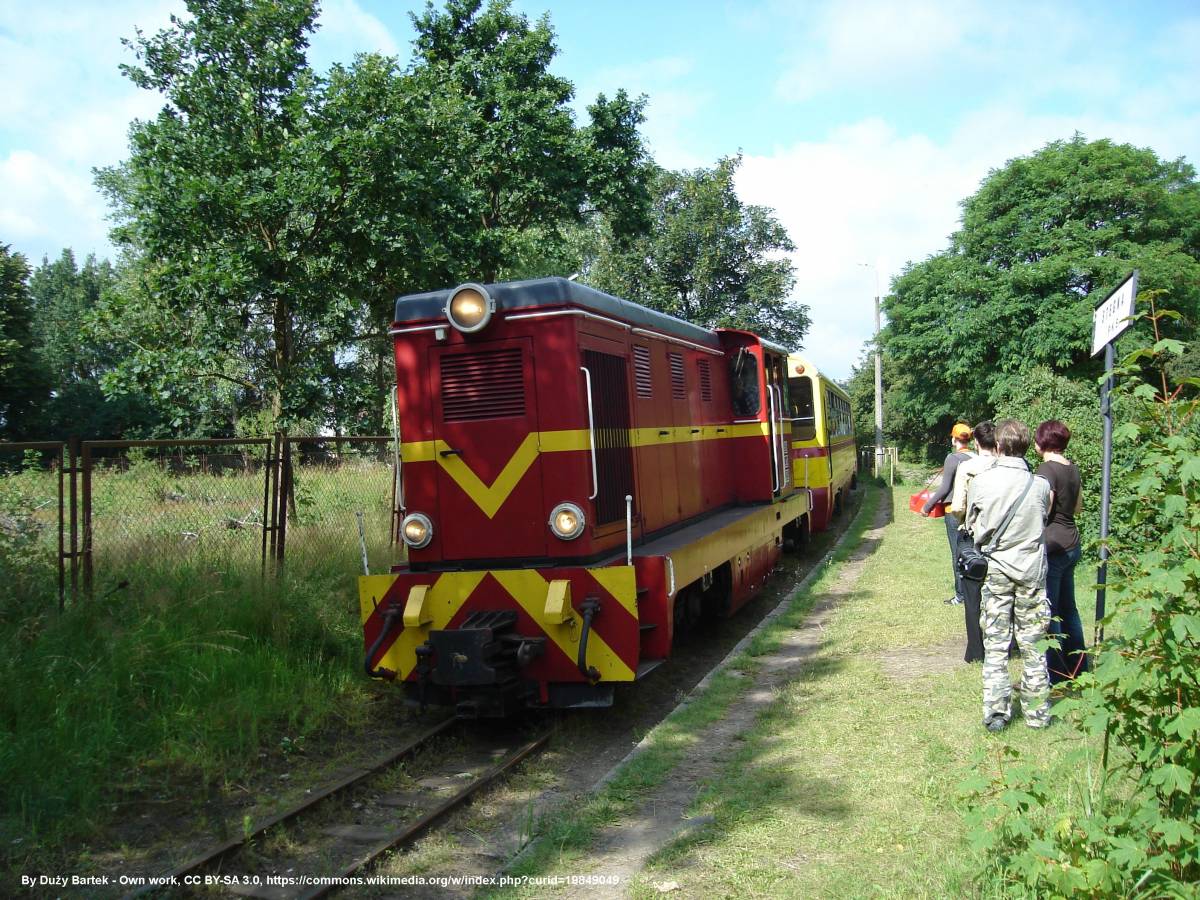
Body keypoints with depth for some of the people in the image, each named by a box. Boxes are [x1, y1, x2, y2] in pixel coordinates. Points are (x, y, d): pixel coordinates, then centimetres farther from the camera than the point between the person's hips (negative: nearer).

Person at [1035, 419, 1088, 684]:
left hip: (1052, 546, -9)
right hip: (1072, 545, 9)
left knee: (1048, 612, -1)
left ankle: (1054, 676, 5)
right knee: (1067, 608, 18)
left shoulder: (1047, 469, -16)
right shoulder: (1072, 468, 10)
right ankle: (1078, 668, 28)